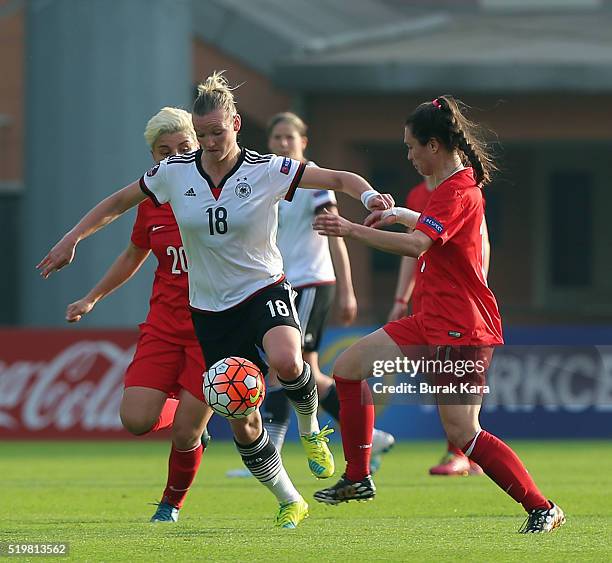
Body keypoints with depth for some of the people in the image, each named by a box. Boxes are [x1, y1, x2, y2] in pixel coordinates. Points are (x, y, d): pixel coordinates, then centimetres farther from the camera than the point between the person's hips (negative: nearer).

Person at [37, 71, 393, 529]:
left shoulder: (267, 171, -10)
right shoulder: (174, 173, -3)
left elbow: (338, 179, -9)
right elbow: (119, 203, 13)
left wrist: (368, 195, -29)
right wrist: (72, 239, 8)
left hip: (264, 290, -3)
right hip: (210, 310, 3)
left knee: (285, 362, -37)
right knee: (241, 422, 0)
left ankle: (311, 430, -4)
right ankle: (290, 502, 22)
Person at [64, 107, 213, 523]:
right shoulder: (152, 200, 5)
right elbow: (132, 258, 23)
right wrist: (92, 299, 29)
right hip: (164, 325, 4)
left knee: (184, 434, -9)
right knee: (136, 420, -14)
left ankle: (172, 504, 23)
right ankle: (188, 419, 22)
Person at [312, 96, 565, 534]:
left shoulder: (457, 191, -18)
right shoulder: (459, 185, 14)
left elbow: (416, 244, -34)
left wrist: (351, 230, -34)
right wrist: (401, 214, 32)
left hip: (462, 330, -10)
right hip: (434, 323, 10)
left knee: (463, 433, -12)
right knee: (350, 366, 10)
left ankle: (543, 509, -5)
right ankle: (358, 478, 15)